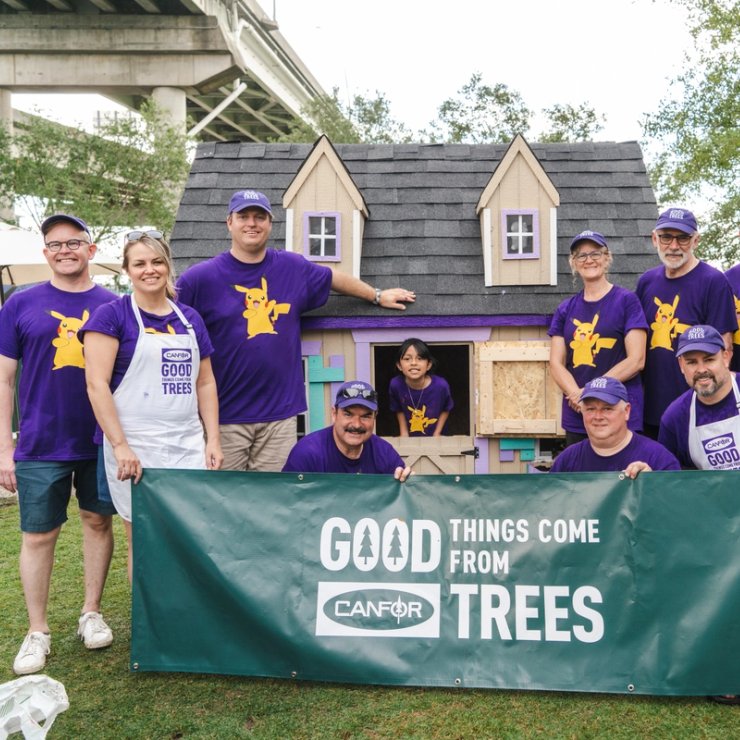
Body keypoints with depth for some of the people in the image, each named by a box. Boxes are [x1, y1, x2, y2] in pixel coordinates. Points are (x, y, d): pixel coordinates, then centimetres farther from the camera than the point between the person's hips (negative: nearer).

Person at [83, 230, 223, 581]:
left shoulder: (190, 318, 13)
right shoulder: (111, 315, -2)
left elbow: (205, 383, 15)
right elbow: (96, 384, -9)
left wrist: (213, 440, 7)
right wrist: (120, 446, -16)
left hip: (189, 446, 4)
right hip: (135, 449, -4)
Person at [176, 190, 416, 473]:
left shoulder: (294, 268, 7)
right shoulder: (200, 278, -3)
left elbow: (334, 277, 25)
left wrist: (378, 295, 37)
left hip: (280, 413, 3)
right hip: (224, 414, -2)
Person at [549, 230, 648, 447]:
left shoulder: (626, 300, 1)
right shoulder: (566, 309, 13)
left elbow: (636, 360, -6)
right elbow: (556, 363, 7)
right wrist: (576, 393, -12)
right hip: (576, 415, 4)